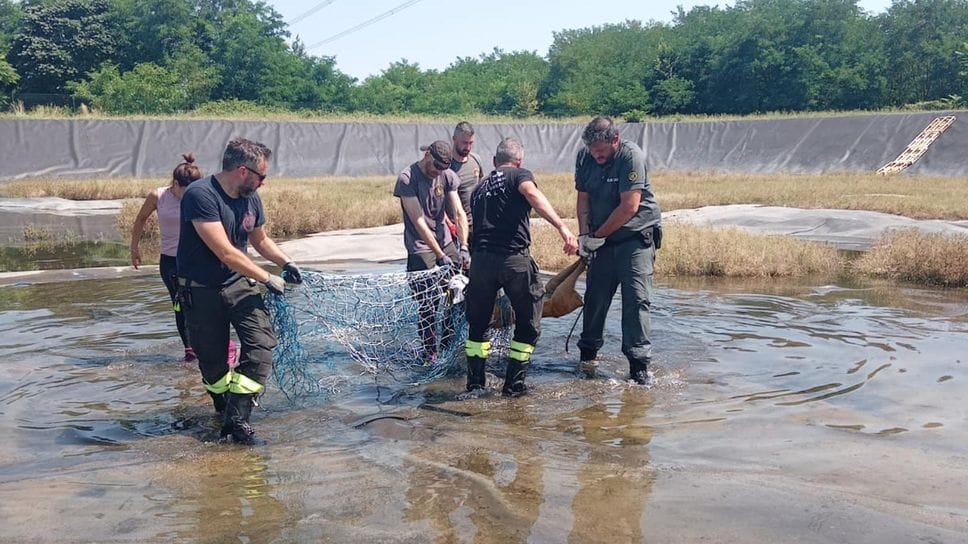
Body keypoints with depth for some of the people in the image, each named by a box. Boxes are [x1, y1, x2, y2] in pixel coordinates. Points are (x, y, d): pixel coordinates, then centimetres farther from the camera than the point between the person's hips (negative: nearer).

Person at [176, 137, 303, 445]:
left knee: (262, 344, -12)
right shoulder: (201, 195, -23)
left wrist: (285, 262, 4)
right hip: (201, 290, -5)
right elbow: (225, 252, -26)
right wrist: (267, 279, -19)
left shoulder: (251, 198, 1)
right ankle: (225, 406, 34)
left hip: (239, 283, 5)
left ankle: (236, 419, -7)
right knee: (212, 359, 6)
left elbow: (260, 240, 20)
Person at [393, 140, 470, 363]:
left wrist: (463, 246, -15)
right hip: (420, 248, -5)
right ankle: (430, 353, 10)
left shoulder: (447, 176, 1)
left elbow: (459, 213, -2)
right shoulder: (407, 179, -15)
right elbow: (419, 221, -19)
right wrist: (440, 256, -21)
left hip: (446, 242, 5)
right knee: (428, 306, -5)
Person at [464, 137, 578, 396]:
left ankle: (474, 384, 23)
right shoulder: (520, 175, 9)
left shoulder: (479, 188, 26)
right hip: (514, 258, -5)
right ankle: (514, 385, 13)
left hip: (481, 258, 5)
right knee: (528, 324, 12)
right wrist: (562, 227, -27)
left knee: (478, 323, 20)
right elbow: (533, 195, -15)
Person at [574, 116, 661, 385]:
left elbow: (629, 207, -23)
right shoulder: (584, 157, -1)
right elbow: (583, 199, 5)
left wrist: (597, 236, -15)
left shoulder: (631, 156, -20)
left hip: (636, 235, -5)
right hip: (602, 239, 5)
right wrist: (584, 234, -9)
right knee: (595, 296, 7)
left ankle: (639, 364, -8)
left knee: (636, 299, -10)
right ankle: (588, 353, 24)